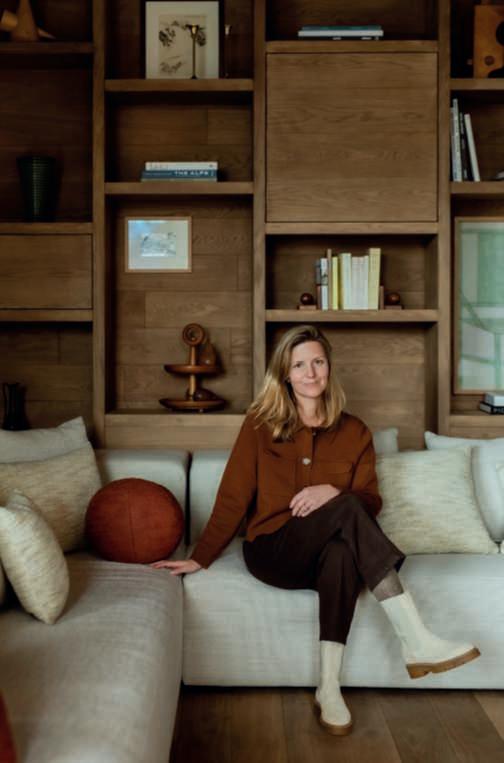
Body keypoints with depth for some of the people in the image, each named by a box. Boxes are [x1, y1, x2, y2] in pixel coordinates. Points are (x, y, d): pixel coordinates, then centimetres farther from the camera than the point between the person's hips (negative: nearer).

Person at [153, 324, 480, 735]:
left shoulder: (354, 432, 8)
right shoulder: (261, 423, 2)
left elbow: (371, 503, 5)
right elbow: (234, 497, 2)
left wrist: (334, 493, -17)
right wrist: (200, 559, -1)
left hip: (329, 555, 2)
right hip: (273, 551, -2)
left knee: (342, 553, -37)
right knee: (346, 511, -32)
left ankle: (329, 687, -31)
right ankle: (418, 640, -35)